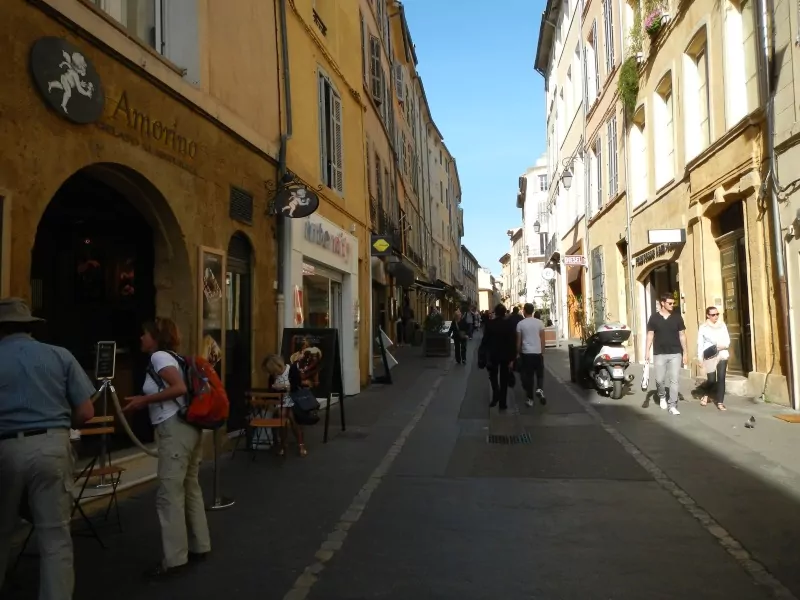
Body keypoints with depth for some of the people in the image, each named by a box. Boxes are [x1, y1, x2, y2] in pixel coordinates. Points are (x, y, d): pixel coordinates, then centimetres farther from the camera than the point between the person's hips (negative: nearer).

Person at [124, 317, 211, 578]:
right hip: (187, 428, 10)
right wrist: (144, 401, 11)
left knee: (169, 493, -5)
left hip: (175, 430, -10)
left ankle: (174, 559, 0)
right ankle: (199, 546, 24)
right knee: (190, 488, 15)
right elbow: (177, 390, 14)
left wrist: (144, 400, -13)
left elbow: (179, 388, -20)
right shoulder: (170, 357, 19)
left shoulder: (159, 356, -8)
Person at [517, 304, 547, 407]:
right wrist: (543, 352, 10)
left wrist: (518, 353, 12)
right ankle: (539, 389, -10)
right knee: (540, 373, 16)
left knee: (528, 375, 7)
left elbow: (518, 341, 1)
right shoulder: (539, 322, -1)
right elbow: (542, 339, 1)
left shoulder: (520, 324, -3)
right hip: (538, 352, 1)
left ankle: (530, 398, 11)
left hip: (526, 353, -1)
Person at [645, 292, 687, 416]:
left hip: (675, 353, 1)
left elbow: (682, 335, 7)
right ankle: (662, 396, 32)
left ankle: (672, 406, 2)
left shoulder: (677, 317, 4)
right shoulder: (654, 317, 0)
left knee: (674, 380, -3)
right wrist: (647, 351, -5)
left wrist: (685, 352, 4)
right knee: (659, 379, 2)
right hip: (659, 354, 0)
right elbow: (650, 335, 3)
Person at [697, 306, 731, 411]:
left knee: (721, 378, -3)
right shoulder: (703, 327, -1)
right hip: (710, 356, -2)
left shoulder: (722, 325, 7)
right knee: (712, 379, -2)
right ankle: (705, 395, 27)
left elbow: (728, 341, 7)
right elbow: (700, 344, -1)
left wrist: (721, 345, -14)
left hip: (722, 355, 2)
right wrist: (700, 359, -6)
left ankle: (720, 402, 4)